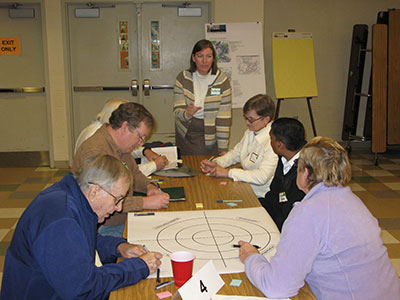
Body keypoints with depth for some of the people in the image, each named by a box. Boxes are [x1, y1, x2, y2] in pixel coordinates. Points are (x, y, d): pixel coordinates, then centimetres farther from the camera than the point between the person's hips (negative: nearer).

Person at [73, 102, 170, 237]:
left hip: (123, 220, 9)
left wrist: (148, 186, 2)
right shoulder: (94, 151, -23)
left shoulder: (121, 146, 9)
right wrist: (145, 202, -28)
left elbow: (134, 173, 24)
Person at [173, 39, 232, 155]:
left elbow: (224, 118, -9)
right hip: (186, 133, 1)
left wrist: (223, 149, -11)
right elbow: (177, 111, -8)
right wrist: (187, 114, -32)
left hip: (210, 134, -1)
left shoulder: (222, 80, -7)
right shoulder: (182, 78, -5)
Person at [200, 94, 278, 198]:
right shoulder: (250, 133, 5)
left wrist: (227, 172, -25)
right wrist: (216, 163, 0)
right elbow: (236, 153, 19)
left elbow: (262, 177, -29)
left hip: (260, 197, -8)